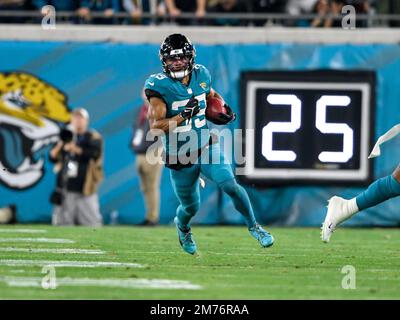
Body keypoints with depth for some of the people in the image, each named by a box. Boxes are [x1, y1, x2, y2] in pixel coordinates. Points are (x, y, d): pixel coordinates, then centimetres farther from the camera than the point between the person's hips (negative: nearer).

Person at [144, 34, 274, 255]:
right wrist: (183, 116, -35)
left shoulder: (200, 75, -3)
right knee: (190, 207, 14)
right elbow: (155, 126, -25)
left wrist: (223, 110, 2)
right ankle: (182, 226, 50)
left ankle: (253, 227, 4)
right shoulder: (159, 86, -19)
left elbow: (212, 95, 21)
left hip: (206, 147, 3)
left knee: (231, 186, -17)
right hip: (180, 159, -3)